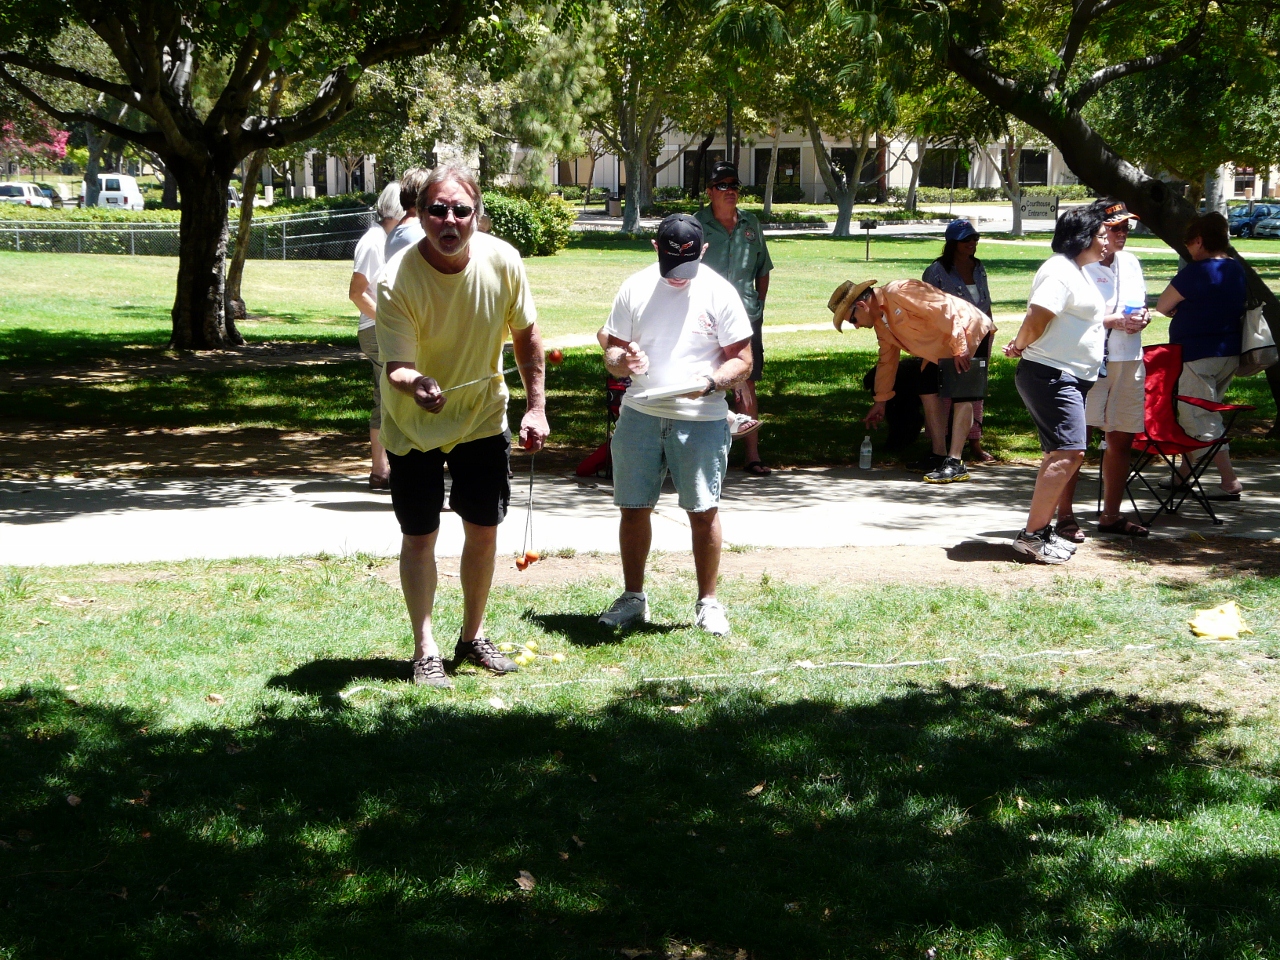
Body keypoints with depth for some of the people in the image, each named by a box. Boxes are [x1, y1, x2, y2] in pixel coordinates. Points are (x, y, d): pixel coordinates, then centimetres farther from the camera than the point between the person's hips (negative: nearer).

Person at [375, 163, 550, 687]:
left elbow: (525, 334, -1)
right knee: (419, 537, 0)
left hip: (483, 415, 3)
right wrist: (415, 383, -54)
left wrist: (537, 407, -2)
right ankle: (425, 650, 13)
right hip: (414, 424, -3)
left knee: (483, 530, 10)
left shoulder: (502, 261, -17)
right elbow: (397, 364, -31)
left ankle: (473, 637, 28)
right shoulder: (397, 280, -27)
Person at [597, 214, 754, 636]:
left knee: (704, 511, 0)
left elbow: (742, 360, -1)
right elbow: (611, 351, 11)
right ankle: (633, 597, 20)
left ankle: (708, 602, 13)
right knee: (633, 507, 6)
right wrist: (622, 360, -14)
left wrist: (711, 383, -21)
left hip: (701, 419, -2)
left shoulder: (719, 292, -2)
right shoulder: (634, 288, 6)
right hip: (640, 415, 3)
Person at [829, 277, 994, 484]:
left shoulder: (898, 293, -23)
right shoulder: (881, 321, 8)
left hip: (970, 337, -11)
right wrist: (880, 401, 20)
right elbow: (887, 360, 17)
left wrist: (959, 348, -27)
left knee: (962, 398, -16)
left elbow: (944, 310, -28)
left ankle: (955, 464, -23)